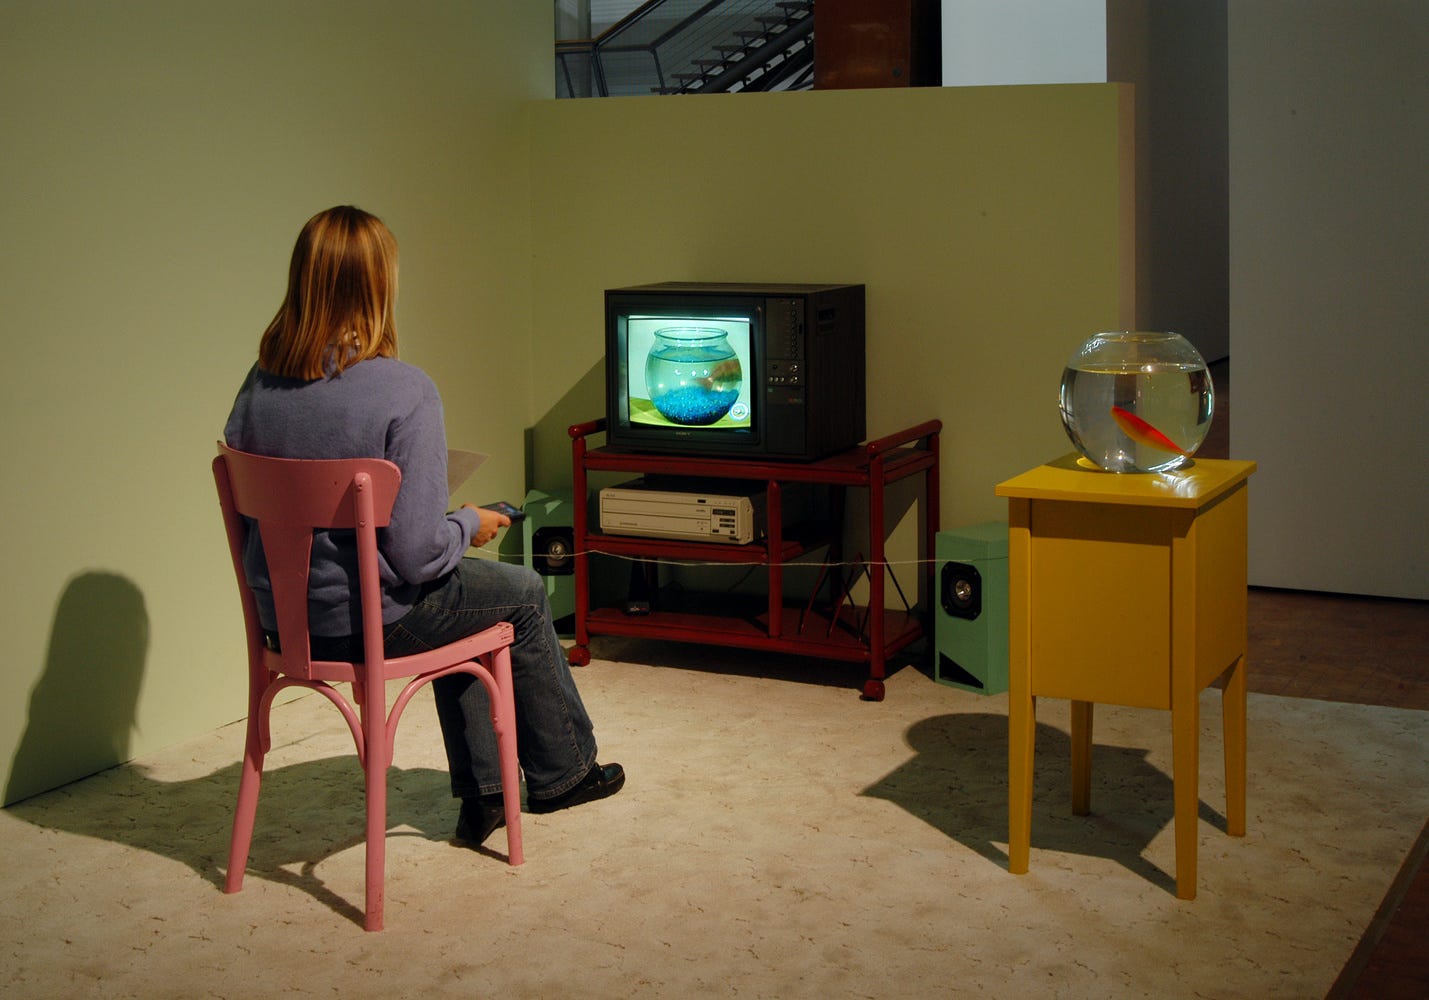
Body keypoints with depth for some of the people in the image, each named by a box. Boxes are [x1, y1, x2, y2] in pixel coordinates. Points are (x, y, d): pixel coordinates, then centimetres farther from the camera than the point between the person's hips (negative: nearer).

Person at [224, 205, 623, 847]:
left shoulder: (260, 383, -5)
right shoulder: (404, 392, -24)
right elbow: (419, 553, -24)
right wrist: (470, 525, -1)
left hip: (281, 618, 7)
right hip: (371, 620, -6)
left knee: (457, 597, 33)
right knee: (524, 594, 21)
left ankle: (482, 794, 38)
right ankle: (563, 772, 41)